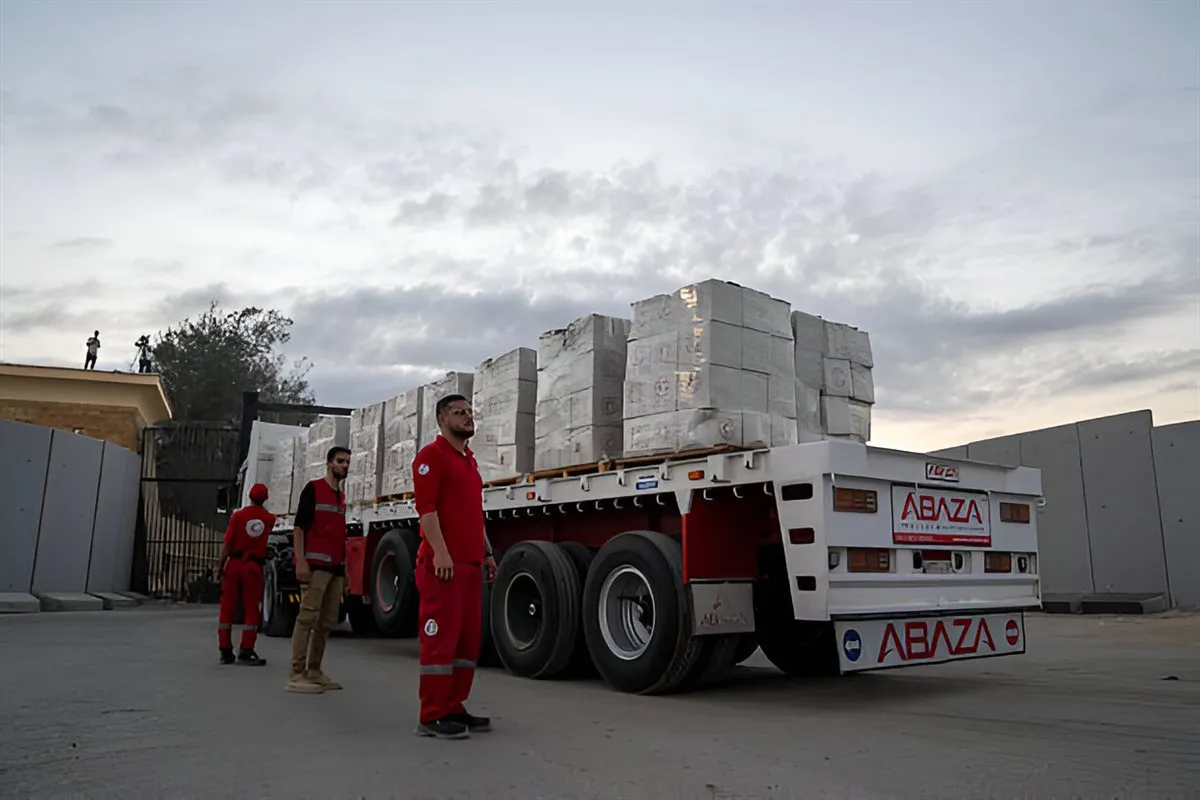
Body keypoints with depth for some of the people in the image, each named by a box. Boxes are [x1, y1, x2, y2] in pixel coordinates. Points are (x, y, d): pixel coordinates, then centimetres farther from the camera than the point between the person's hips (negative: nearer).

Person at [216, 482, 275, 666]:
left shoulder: (238, 515, -5)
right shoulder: (269, 518, -1)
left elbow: (227, 544, -8)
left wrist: (220, 566, -1)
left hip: (234, 564, 0)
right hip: (254, 567, 0)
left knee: (227, 607, 9)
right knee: (251, 609, 4)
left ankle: (225, 651, 12)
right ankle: (246, 652, 1)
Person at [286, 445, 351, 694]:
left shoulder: (341, 498, 21)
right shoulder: (313, 488, 0)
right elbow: (299, 526, -7)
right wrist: (300, 560, -16)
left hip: (336, 568, 8)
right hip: (316, 564, -8)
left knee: (327, 622, 8)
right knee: (308, 617, -10)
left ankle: (314, 671, 15)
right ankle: (296, 675, -9)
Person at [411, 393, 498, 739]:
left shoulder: (469, 460, 22)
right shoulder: (432, 455, -5)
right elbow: (425, 506, -15)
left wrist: (486, 553, 20)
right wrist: (440, 552, -23)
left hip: (470, 563, 9)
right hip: (442, 562, -9)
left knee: (468, 639, 10)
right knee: (440, 637, -7)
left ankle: (454, 708, 18)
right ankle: (431, 716, -1)